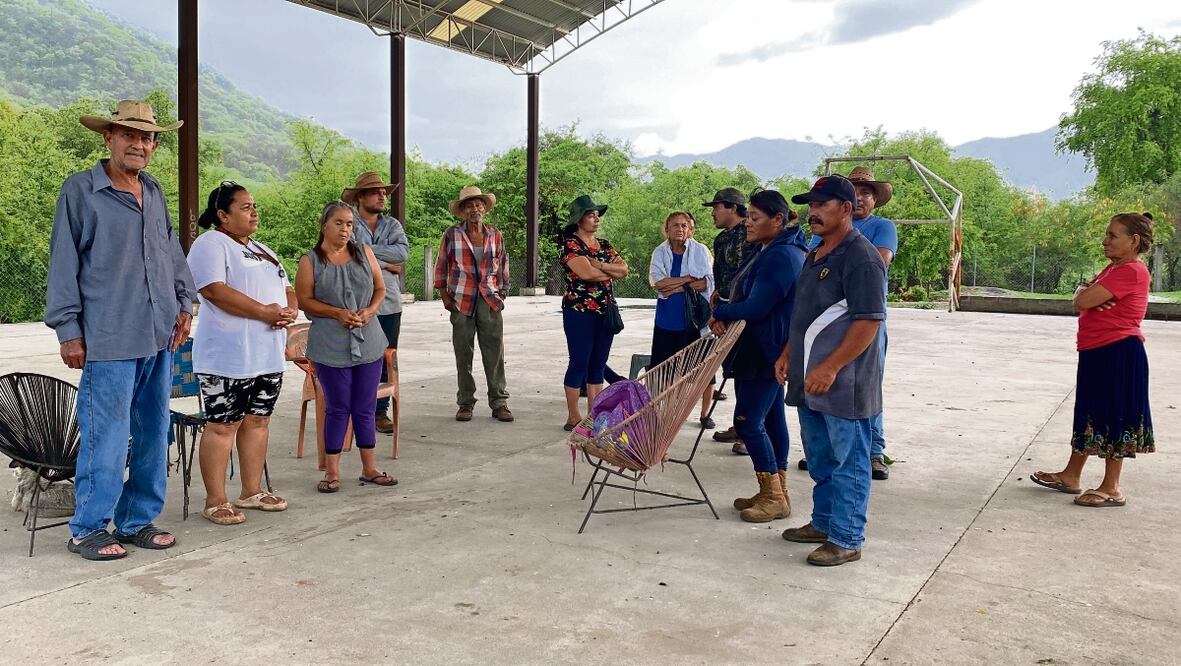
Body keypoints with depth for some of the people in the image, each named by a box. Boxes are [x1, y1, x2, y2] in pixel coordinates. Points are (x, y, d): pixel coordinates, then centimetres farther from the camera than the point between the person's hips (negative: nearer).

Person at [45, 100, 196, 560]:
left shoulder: (154, 192, 13)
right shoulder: (80, 190, -3)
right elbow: (64, 265, -4)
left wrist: (184, 303, 14)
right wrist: (69, 330, -6)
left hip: (160, 337, 6)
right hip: (110, 340, -6)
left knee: (154, 434, 10)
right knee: (107, 436, -4)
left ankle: (137, 521, 22)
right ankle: (87, 529, 12)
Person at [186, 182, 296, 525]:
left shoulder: (261, 249, 21)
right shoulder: (210, 244, -6)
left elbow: (286, 288, 20)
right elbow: (214, 290, -20)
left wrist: (290, 310, -4)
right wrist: (265, 311, -20)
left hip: (268, 355, 8)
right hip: (228, 356, -8)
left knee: (258, 420, 12)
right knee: (222, 425, -3)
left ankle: (252, 491, 22)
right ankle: (216, 500, 5)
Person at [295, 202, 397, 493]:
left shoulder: (364, 252, 7)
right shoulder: (310, 261, -1)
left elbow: (380, 288, 10)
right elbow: (305, 301, -4)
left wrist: (369, 311, -8)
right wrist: (338, 313, -17)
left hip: (368, 342, 3)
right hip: (331, 346, -3)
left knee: (366, 409, 9)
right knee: (337, 408, 2)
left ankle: (370, 468, 19)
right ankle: (332, 471, 13)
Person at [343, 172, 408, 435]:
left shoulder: (392, 225, 13)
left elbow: (403, 251, -5)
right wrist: (386, 264, -7)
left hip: (389, 303, 4)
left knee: (386, 360, 7)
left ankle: (381, 412, 16)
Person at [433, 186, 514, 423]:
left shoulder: (495, 235, 8)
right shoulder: (452, 234, 2)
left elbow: (503, 267, 15)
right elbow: (441, 267, 7)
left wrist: (502, 293, 8)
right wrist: (445, 296, 2)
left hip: (490, 301, 1)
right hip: (461, 302, -1)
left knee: (495, 354, 0)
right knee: (463, 354, 5)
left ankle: (499, 403, 7)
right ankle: (465, 403, 14)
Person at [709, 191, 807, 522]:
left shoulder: (781, 256, -20)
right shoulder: (767, 252, 13)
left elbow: (756, 308, -24)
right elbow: (747, 297, 14)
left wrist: (719, 312, -7)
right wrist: (724, 316, -6)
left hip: (766, 354, -10)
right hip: (763, 353, 10)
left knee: (748, 421, -7)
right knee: (771, 419, 14)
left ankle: (774, 498, 2)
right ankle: (776, 492, 22)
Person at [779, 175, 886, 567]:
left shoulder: (861, 258, -15)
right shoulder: (815, 256, 15)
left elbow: (869, 321, -21)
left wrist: (830, 368, -23)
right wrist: (788, 354, 16)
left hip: (843, 384, -9)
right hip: (810, 380, 9)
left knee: (848, 463, 2)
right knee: (820, 458, 19)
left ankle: (846, 540, 10)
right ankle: (823, 523, 33)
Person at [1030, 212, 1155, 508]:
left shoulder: (1131, 271, -18)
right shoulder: (1115, 267, 16)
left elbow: (1082, 301, -24)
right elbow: (1082, 298, 12)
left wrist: (1084, 292, -1)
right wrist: (1087, 291, -10)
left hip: (1119, 353, -10)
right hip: (1098, 352, 10)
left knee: (1113, 418, -2)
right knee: (1089, 415, 17)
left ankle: (1111, 489, 8)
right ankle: (1071, 476, 28)